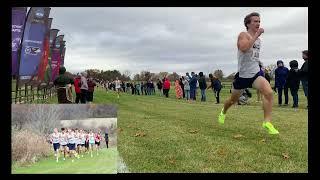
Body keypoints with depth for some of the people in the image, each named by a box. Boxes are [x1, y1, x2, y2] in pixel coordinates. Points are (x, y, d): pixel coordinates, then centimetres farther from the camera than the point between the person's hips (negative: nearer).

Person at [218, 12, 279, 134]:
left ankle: (267, 122, -19)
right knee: (233, 100, 15)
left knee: (269, 93, -24)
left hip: (256, 73, 4)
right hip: (242, 75, -4)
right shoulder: (243, 35, -8)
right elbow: (244, 48, -32)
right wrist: (256, 35, -28)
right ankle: (223, 112, 47)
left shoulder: (258, 40, 13)